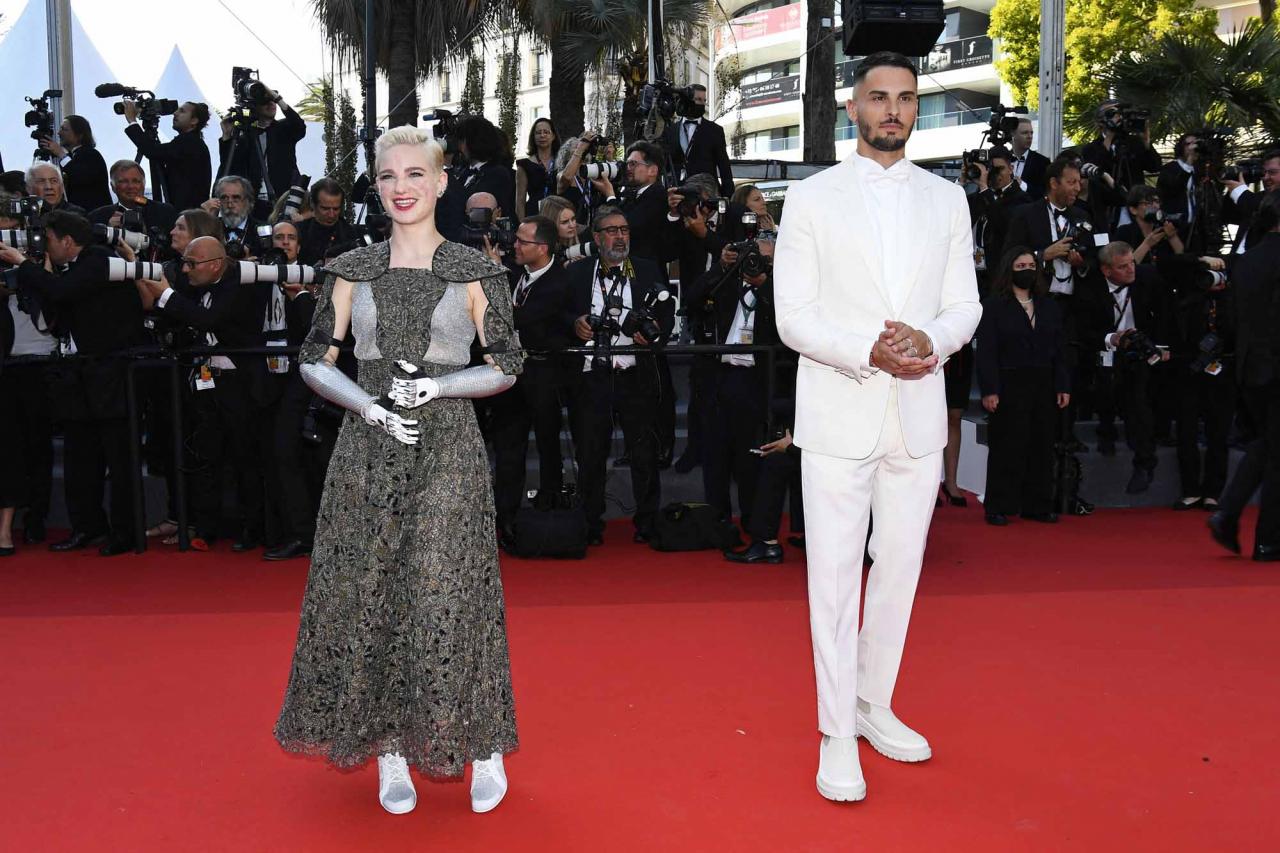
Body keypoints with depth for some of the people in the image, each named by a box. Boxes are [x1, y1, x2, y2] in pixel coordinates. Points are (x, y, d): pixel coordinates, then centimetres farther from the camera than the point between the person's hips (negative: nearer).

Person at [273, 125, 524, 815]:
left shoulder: (474, 273, 2)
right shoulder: (352, 272, 8)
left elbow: (506, 367, 2)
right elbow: (314, 361, 7)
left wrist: (435, 385, -13)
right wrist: (371, 407, -10)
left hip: (448, 449, -2)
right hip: (368, 448, 3)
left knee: (447, 596, -3)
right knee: (367, 595, 4)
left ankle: (485, 747, 16)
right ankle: (390, 753, 20)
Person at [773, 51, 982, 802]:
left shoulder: (947, 200, 10)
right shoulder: (812, 199, 1)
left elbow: (965, 306, 8)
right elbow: (793, 317, -5)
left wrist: (931, 340, -14)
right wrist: (870, 353, -20)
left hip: (918, 412, 4)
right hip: (839, 413, -3)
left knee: (900, 570, 12)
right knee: (835, 577, 0)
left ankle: (875, 706, 29)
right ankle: (838, 734, 12)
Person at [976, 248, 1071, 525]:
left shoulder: (1049, 307, 15)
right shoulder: (994, 306, -1)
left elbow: (1060, 350, 13)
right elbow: (986, 352, -8)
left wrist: (1064, 386, 5)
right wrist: (989, 390, -15)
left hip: (1043, 387, 5)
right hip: (1009, 386, -5)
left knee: (1041, 447, 7)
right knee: (1007, 447, -1)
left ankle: (1038, 506, 15)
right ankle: (998, 507, 6)